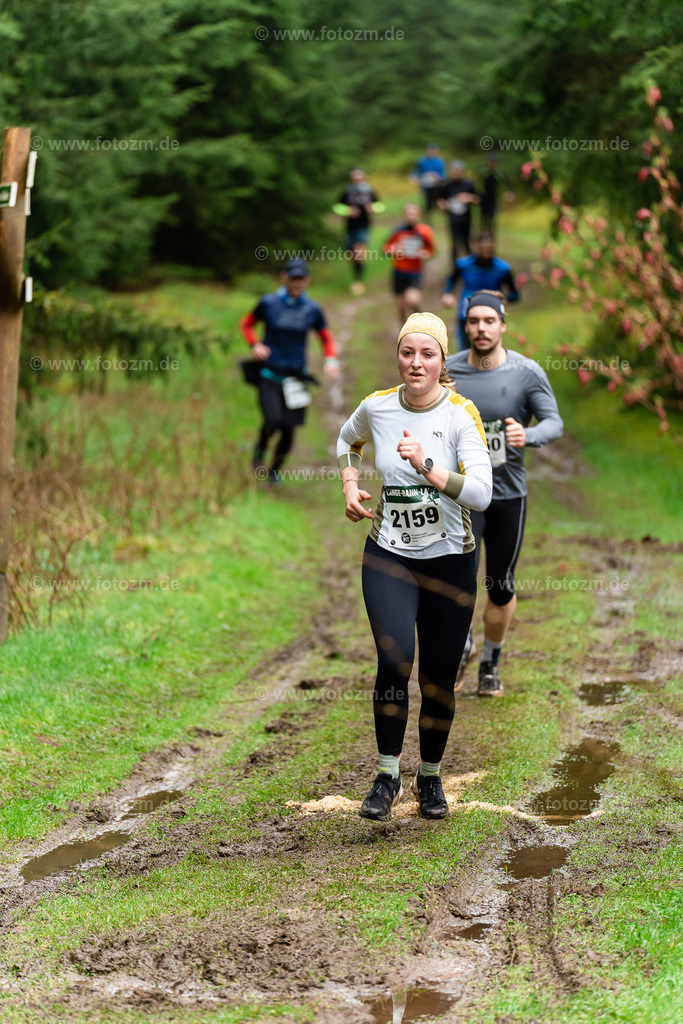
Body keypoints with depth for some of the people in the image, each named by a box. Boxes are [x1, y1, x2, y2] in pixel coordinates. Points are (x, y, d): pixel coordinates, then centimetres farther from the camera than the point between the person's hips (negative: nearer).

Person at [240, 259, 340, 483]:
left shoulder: (312, 309, 2)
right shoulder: (269, 303, -3)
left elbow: (327, 338, 14)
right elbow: (246, 324, 10)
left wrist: (331, 360, -4)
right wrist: (255, 344, -9)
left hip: (296, 377, 2)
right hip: (269, 373, -2)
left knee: (289, 430, 2)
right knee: (273, 421, -20)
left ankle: (275, 470, 26)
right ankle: (260, 448, 15)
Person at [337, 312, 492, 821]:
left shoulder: (461, 414, -13)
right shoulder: (376, 407, -3)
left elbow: (482, 494, -24)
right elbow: (347, 440, 22)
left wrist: (426, 465, -34)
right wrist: (350, 486, 7)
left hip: (450, 561, -1)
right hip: (388, 555, 1)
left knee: (439, 679, 6)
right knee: (395, 659, -21)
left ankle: (431, 777, 29)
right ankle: (388, 775, -6)